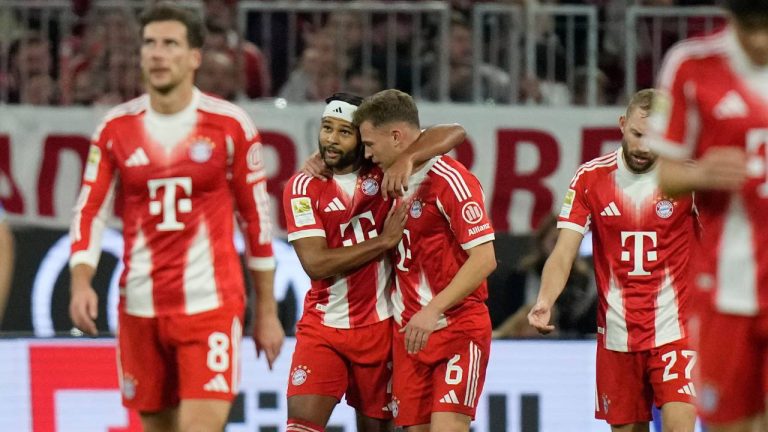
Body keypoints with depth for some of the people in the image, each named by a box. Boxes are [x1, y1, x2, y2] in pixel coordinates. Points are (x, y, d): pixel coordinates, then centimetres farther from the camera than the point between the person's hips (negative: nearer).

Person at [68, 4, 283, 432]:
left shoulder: (230, 125, -2)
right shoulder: (116, 128, 5)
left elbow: (257, 217, 4)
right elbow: (90, 212, 6)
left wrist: (267, 310, 5)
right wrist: (81, 283, -12)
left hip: (212, 304, -3)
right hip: (140, 307, 3)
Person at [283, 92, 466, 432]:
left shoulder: (383, 171, 0)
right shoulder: (303, 187, -3)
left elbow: (454, 134, -9)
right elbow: (315, 263, -13)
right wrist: (385, 240, -15)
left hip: (379, 326, 1)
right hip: (322, 326, -1)